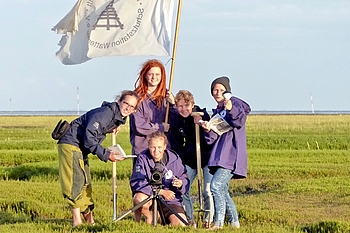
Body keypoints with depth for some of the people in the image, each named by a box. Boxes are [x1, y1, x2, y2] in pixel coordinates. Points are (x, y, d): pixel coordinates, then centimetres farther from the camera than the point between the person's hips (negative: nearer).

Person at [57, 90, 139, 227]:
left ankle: (89, 220, 21)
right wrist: (106, 155, -29)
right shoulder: (105, 113, -22)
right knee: (76, 180, -16)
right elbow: (89, 137, -28)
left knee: (85, 184, 14)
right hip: (70, 144, -10)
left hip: (81, 148, 10)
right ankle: (77, 221, -18)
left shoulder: (120, 118, 9)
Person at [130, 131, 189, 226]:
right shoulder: (142, 158, -11)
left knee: (181, 225, -18)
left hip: (170, 200, 2)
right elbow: (135, 183, -21)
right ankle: (148, 217, -1)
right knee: (139, 199, -36)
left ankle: (165, 218, 19)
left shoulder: (174, 158, -5)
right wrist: (161, 192, -26)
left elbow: (185, 180, -1)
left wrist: (181, 184, -28)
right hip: (149, 197, -2)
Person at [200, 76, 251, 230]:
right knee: (222, 191, 10)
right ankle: (234, 223, 19)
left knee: (216, 185, -21)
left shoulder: (235, 103, 1)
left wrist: (231, 109, -39)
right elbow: (212, 140, 14)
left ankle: (218, 223, -22)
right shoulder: (216, 112, 22)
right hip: (220, 157, 9)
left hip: (232, 156, -9)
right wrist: (208, 130, -7)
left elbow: (240, 121, -20)